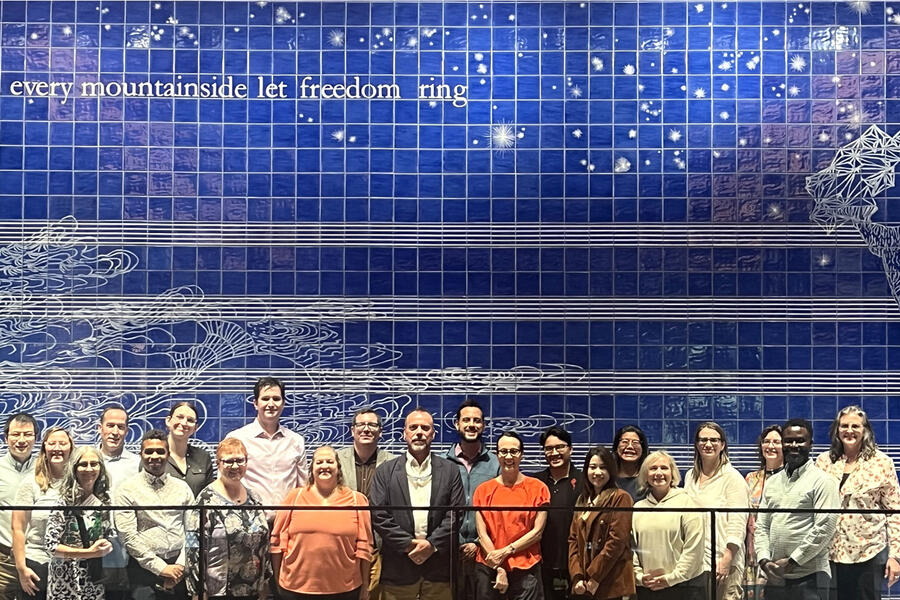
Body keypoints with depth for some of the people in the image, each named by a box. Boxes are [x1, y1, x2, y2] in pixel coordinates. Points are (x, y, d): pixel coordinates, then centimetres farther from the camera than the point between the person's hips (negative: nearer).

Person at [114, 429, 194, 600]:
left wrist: (180, 566, -7)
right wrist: (161, 567, -11)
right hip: (145, 568, -3)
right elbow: (129, 536, -8)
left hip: (179, 568, 3)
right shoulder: (127, 489, -1)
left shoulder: (182, 488, 9)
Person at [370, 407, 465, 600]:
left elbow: (456, 514, 1)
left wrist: (432, 544, -9)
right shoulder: (385, 472, 6)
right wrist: (407, 544, -9)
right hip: (398, 568, 0)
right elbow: (378, 515, -1)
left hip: (439, 568, 1)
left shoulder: (450, 471, 8)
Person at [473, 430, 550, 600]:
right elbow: (482, 534, 1)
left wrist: (506, 551, -9)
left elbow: (538, 531, -2)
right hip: (489, 569, 1)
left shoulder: (538, 488, 2)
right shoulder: (483, 490, 5)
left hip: (526, 570, -1)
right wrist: (499, 569, -7)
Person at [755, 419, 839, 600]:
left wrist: (792, 561, -13)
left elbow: (825, 527, -12)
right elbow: (761, 525, 14)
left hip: (809, 578, -5)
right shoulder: (772, 482, 15)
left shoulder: (822, 481, -3)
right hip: (774, 577, 6)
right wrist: (764, 559, -2)